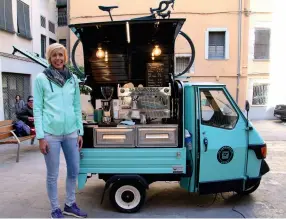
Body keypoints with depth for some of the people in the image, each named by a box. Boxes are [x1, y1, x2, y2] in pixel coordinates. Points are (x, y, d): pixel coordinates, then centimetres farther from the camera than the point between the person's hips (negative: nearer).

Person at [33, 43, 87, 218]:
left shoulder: (73, 78, 8)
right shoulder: (41, 78, -1)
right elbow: (37, 108, -3)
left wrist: (80, 132, 9)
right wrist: (40, 137, -7)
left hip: (71, 132, 4)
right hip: (51, 133, -4)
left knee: (74, 170, 12)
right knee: (53, 174, 7)